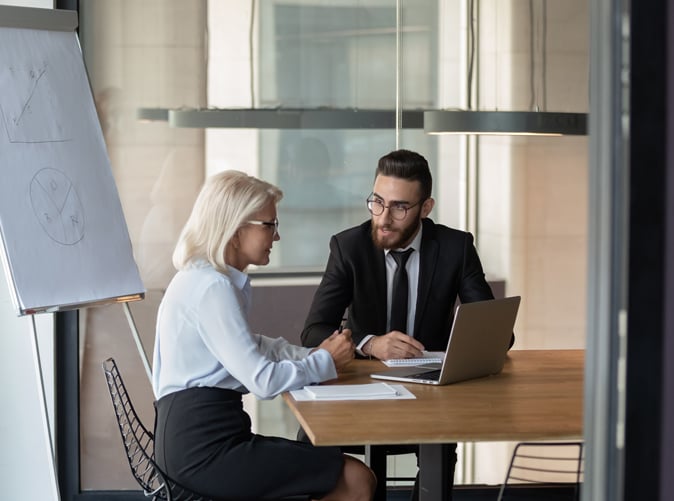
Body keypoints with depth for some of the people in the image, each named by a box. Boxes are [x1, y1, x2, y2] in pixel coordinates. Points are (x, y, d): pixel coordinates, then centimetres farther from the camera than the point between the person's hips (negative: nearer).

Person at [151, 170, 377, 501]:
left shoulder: (202, 278, 15)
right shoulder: (212, 287, -16)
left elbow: (248, 347, 26)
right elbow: (263, 381, -19)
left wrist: (312, 355, 10)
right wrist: (327, 362, -4)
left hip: (194, 437, 10)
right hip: (204, 448, -10)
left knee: (338, 467, 13)